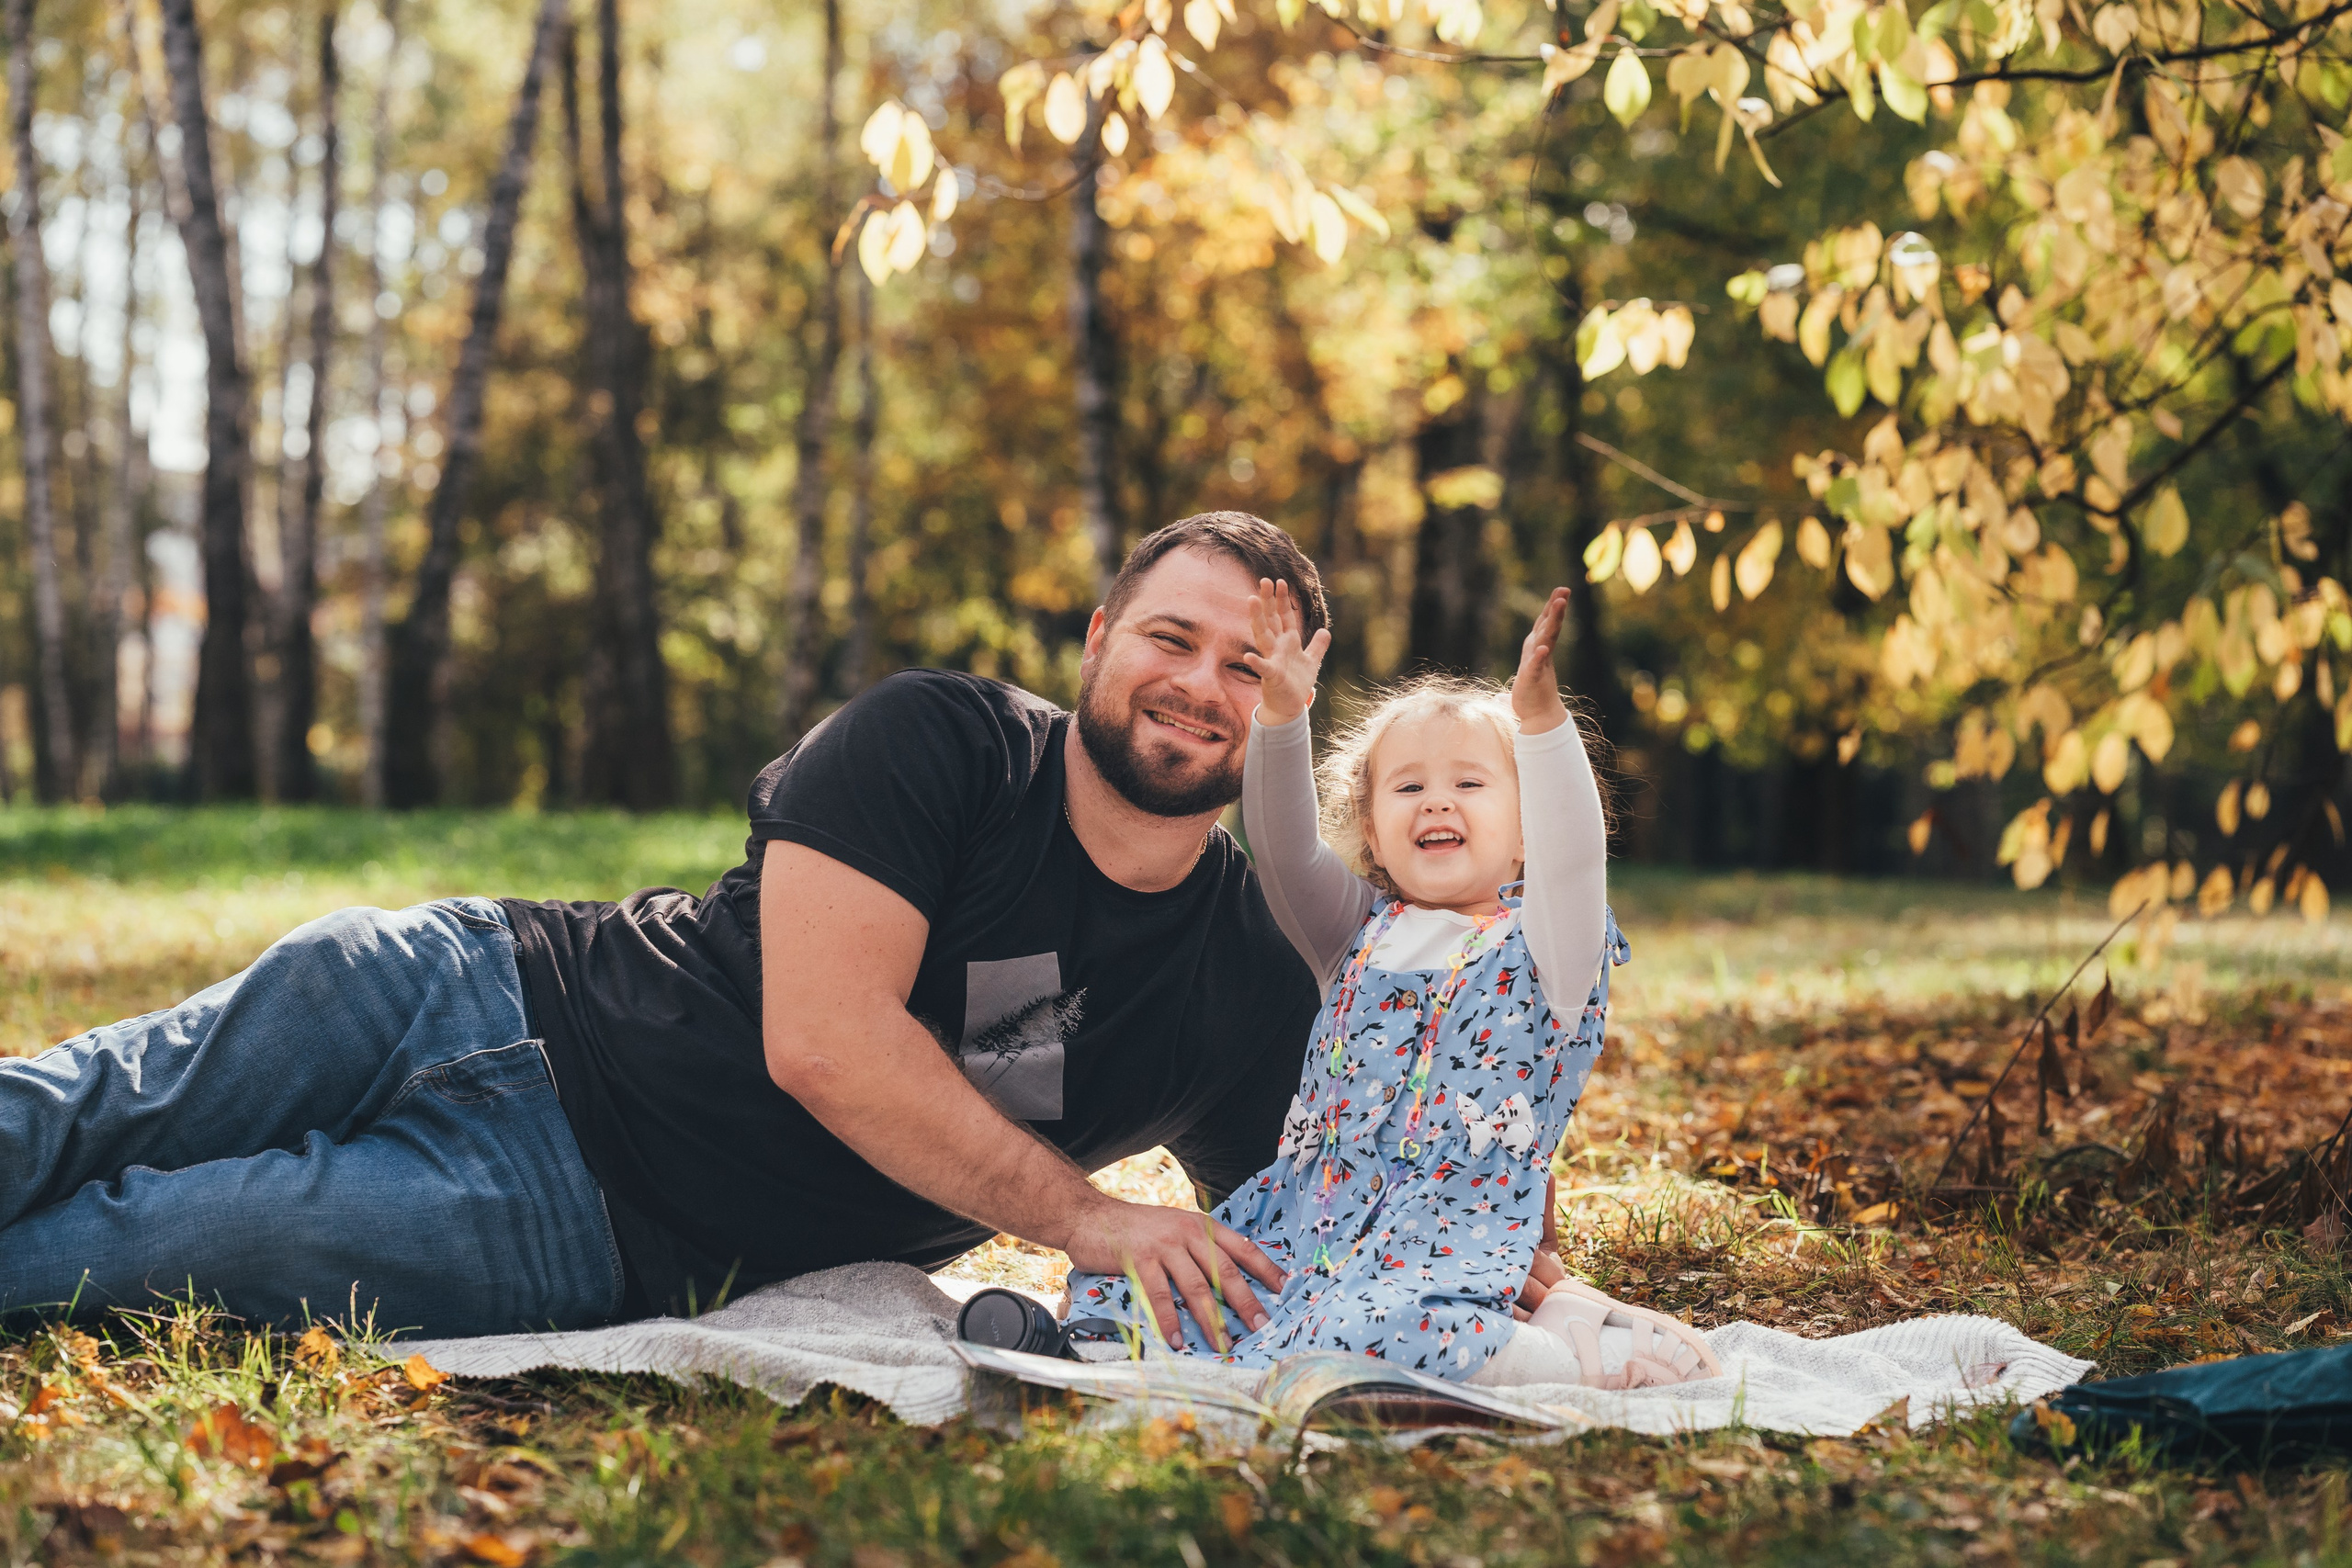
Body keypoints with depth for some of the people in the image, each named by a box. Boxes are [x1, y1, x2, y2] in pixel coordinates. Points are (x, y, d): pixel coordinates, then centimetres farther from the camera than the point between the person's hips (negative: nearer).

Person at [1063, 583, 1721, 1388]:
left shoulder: (1539, 943, 2)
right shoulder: (1359, 933, 17)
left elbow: (1573, 853, -17)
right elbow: (1284, 847, 4)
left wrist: (1539, 715, -31)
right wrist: (1281, 713, -9)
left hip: (1443, 1244, -7)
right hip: (1308, 1223, 7)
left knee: (1362, 1337, -38)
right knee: (1108, 1288, 1)